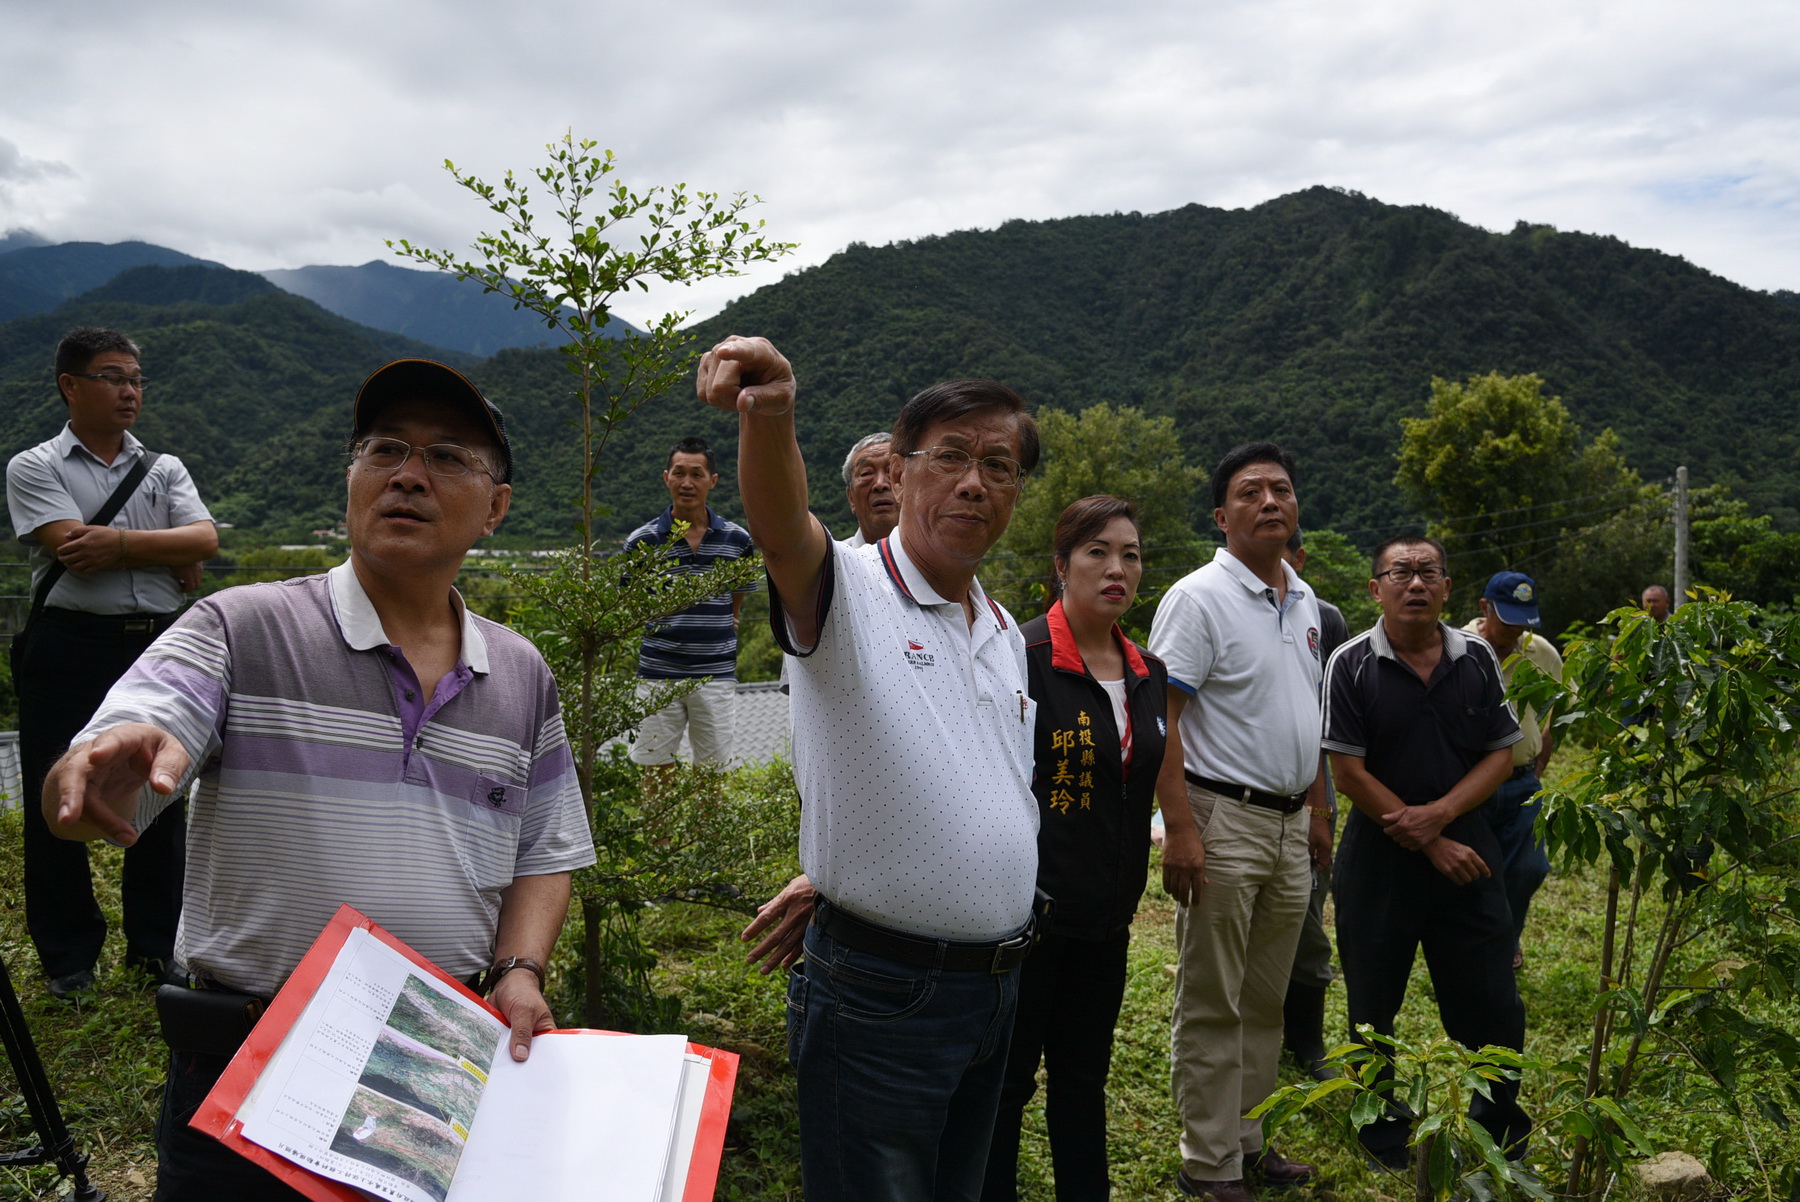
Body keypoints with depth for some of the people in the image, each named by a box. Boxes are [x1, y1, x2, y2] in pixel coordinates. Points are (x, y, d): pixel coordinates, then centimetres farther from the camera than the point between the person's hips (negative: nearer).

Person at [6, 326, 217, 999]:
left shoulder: (165, 469, 13)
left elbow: (205, 539, -4)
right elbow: (75, 550, -14)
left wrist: (118, 543, -14)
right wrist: (171, 559, -7)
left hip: (157, 646, 3)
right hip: (69, 648, -3)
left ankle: (156, 944, 23)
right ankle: (68, 956, 20)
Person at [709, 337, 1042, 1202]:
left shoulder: (1006, 634, 10)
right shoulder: (845, 589, -12)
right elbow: (782, 529, -35)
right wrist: (768, 416, -56)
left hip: (994, 990, 7)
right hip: (879, 994, -7)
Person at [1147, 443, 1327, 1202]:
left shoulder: (1303, 600, 13)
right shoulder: (1198, 598, -12)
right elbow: (1160, 721, -17)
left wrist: (1318, 811, 18)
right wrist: (1179, 827, -22)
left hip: (1290, 823, 8)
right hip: (1224, 818, -8)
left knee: (1265, 1000, 16)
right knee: (1212, 1005, 2)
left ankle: (1247, 1140, 30)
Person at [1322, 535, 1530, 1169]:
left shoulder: (1478, 659, 3)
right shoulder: (1352, 665, -8)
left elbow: (1501, 754, 4)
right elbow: (1350, 772, -11)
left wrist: (1439, 814, -13)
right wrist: (1431, 847, -11)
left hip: (1464, 844, 3)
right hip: (1379, 855, -2)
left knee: (1493, 1006, 7)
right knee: (1375, 1006, 9)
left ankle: (1502, 1131, 30)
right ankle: (1385, 1135, 28)